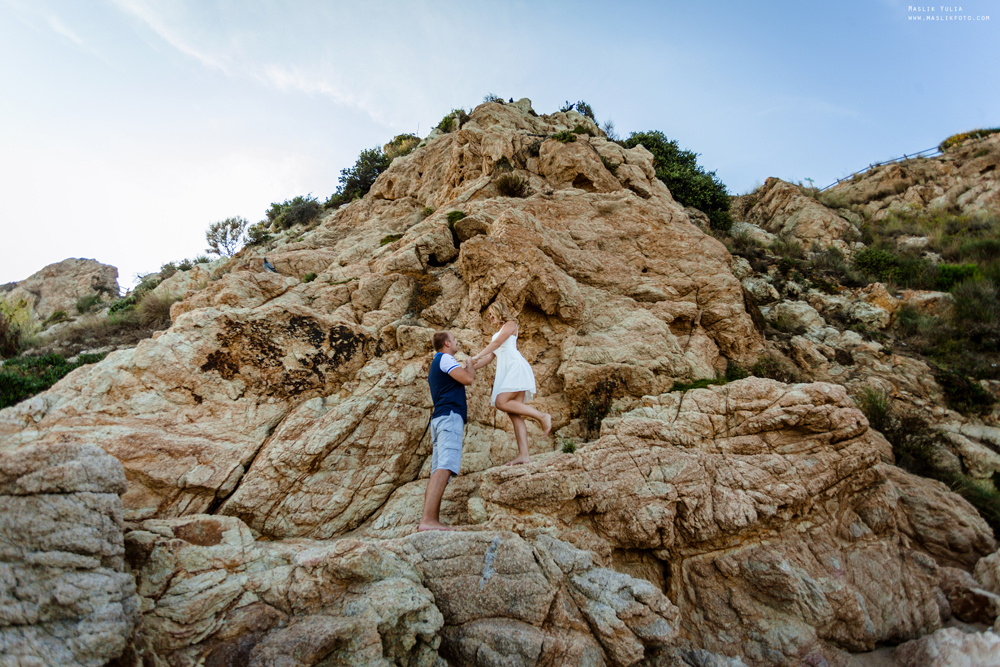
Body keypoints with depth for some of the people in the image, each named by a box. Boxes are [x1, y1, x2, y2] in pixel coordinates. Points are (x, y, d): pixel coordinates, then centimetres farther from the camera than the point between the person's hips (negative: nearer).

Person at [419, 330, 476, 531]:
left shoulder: (435, 364, 30)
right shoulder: (445, 358, 0)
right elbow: (467, 379, -11)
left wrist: (465, 369, 38)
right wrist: (470, 366, 9)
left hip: (439, 419, 11)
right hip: (450, 416, -11)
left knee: (439, 471, 2)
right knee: (445, 467, -23)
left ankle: (432, 520, -3)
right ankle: (428, 519, -34)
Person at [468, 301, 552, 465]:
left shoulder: (510, 324, 8)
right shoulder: (498, 333, 31)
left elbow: (497, 343, -7)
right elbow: (490, 356, 28)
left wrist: (476, 356, -14)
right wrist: (471, 368, 19)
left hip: (516, 367, -8)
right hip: (504, 371, 8)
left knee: (501, 402, -26)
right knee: (514, 415, -6)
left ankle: (542, 416, -19)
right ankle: (523, 454, -15)